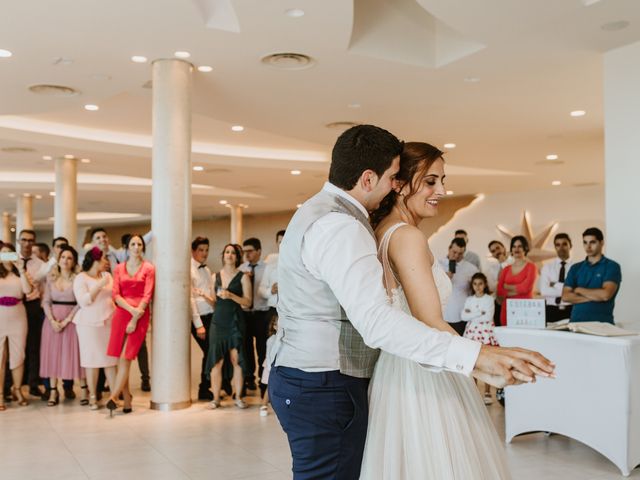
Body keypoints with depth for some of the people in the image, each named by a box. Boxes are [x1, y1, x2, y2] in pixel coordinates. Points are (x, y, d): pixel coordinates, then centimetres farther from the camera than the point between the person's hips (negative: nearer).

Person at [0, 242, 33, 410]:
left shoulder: (20, 273, 10)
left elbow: (28, 290, -7)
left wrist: (21, 269, -11)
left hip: (17, 318, 2)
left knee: (18, 356, 6)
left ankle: (17, 389, 21)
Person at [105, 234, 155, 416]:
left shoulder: (148, 268, 4)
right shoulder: (119, 268, 14)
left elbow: (147, 296, -4)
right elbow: (116, 294, 5)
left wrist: (135, 319, -12)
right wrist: (131, 309, -12)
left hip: (140, 315, -3)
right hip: (121, 313, 3)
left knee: (126, 357, -10)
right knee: (120, 358, -1)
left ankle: (113, 397, -14)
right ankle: (127, 400, 6)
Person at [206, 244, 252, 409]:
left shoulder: (243, 277, 1)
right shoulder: (216, 276, 12)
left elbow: (248, 302, -5)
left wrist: (231, 295, -17)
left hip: (235, 322, -3)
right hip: (218, 321, 3)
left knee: (237, 360, -4)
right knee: (216, 360, -1)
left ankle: (238, 397, 6)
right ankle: (216, 398, 6)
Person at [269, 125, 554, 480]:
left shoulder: (318, 210, 14)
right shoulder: (340, 226, -21)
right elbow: (376, 321, -35)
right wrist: (476, 355, -40)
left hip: (302, 378, 11)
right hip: (324, 389, -11)